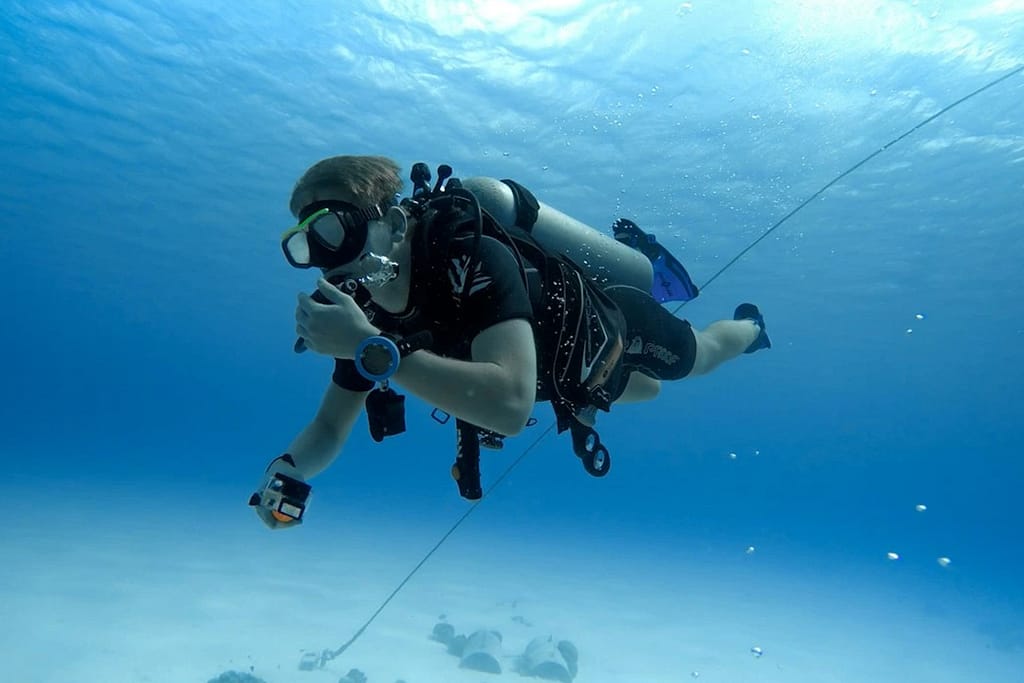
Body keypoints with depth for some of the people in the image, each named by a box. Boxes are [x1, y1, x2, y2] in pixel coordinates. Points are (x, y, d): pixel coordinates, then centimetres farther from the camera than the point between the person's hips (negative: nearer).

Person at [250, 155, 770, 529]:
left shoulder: (472, 259, -45)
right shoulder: (366, 311, -23)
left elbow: (512, 406, -58)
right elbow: (329, 428, -15)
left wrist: (373, 349, -59)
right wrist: (288, 470, -36)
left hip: (617, 326, -6)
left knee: (700, 356, 26)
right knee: (645, 390, 37)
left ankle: (748, 326, 59)